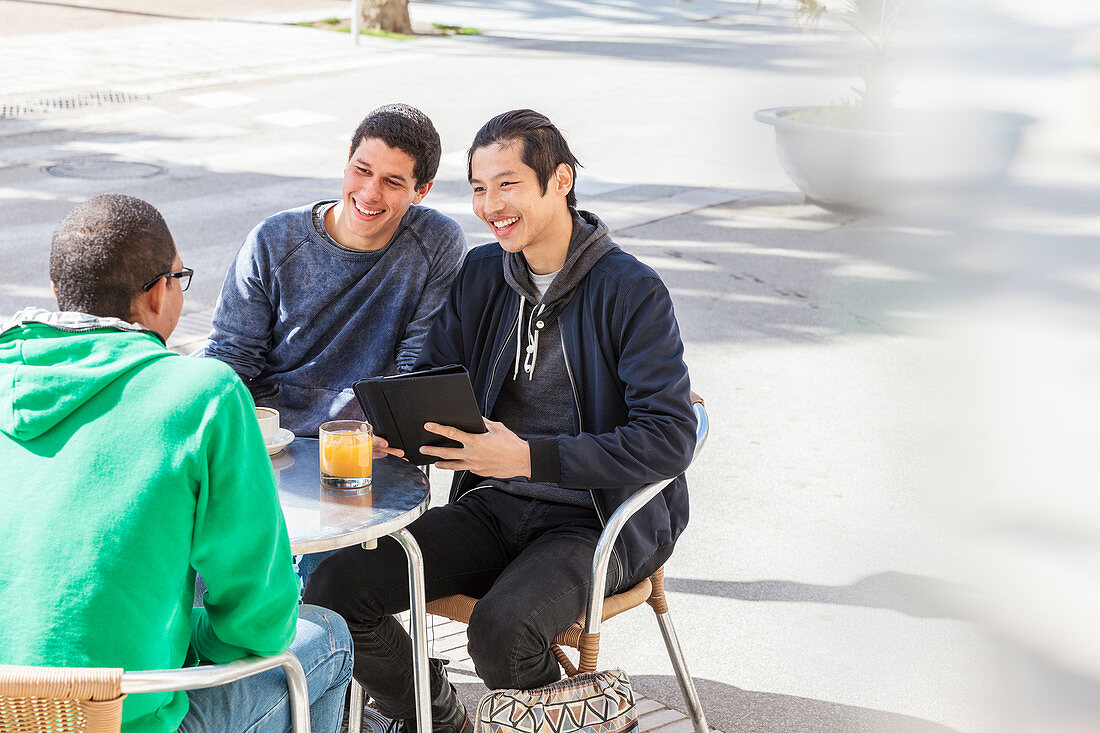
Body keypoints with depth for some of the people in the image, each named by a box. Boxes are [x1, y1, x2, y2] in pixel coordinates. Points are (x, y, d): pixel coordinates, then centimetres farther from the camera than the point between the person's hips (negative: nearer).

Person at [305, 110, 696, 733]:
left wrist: (530, 456, -26)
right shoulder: (481, 274, 8)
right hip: (492, 508, 6)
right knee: (335, 588, -12)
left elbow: (670, 438, -18)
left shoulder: (632, 291, -10)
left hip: (596, 523, -6)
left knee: (501, 630, -34)